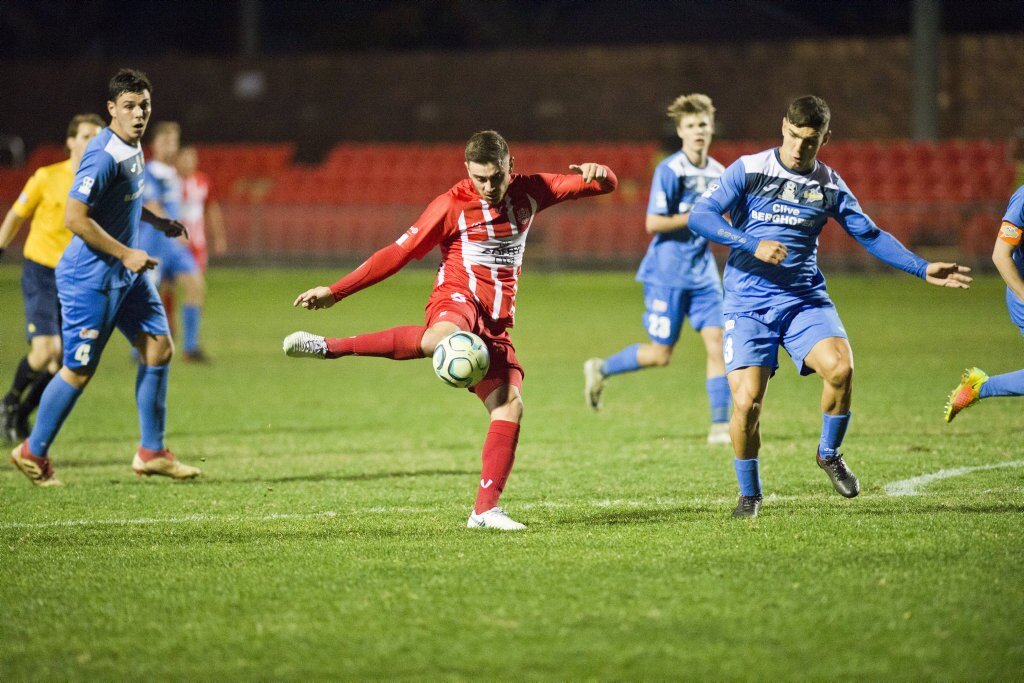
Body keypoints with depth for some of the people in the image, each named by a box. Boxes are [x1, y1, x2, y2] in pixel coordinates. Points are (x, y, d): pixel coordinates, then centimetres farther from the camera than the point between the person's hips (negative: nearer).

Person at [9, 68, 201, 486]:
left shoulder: (132, 147, 7)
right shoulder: (104, 156, -23)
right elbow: (75, 217, -27)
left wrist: (157, 222, 16)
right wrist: (126, 255, -23)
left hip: (126, 272, 9)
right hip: (91, 276, -9)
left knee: (159, 348, 5)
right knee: (79, 371, -2)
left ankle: (151, 452, 13)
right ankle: (33, 453, 15)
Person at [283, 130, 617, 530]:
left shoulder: (529, 192, 10)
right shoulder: (452, 205, -2)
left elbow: (606, 186, 13)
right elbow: (399, 253, 0)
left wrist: (597, 174, -14)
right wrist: (335, 292, -3)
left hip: (495, 324, 6)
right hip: (457, 298, -5)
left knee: (510, 406, -12)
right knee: (441, 340, -42)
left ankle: (485, 510, -9)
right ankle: (329, 347, -38)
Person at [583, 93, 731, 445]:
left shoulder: (718, 174, 8)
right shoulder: (669, 171, -12)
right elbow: (653, 223, -17)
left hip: (703, 271, 6)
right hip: (668, 273, -6)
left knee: (716, 343, -7)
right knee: (659, 355, -1)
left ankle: (721, 425, -3)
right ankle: (600, 370, 24)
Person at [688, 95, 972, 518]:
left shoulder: (830, 186, 8)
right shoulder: (748, 170, -1)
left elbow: (871, 237, 15)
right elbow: (699, 217, -9)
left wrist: (923, 269, 6)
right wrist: (754, 245, -21)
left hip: (804, 300, 2)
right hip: (748, 304, -2)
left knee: (840, 367, -25)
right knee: (746, 401, -15)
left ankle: (829, 454, 3)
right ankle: (749, 494, 10)